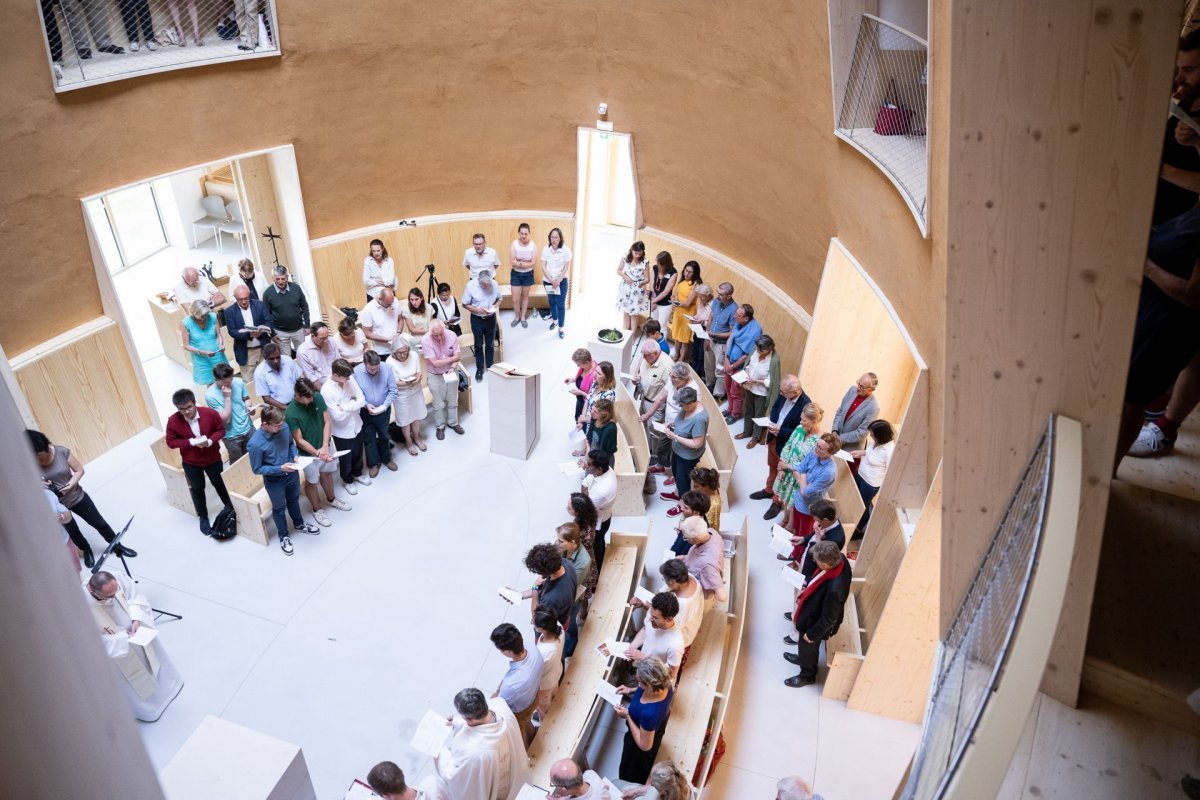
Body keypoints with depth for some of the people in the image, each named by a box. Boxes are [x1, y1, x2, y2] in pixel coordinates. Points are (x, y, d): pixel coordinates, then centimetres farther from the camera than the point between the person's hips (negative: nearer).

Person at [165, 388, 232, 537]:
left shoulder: (210, 413, -23)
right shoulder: (173, 421, -22)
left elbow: (221, 430, -9)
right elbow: (170, 442, -12)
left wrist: (210, 441, -27)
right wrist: (191, 442, -27)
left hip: (212, 458, 0)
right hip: (191, 462, 0)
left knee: (219, 484, 22)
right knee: (197, 489, 17)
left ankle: (230, 508, 46)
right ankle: (203, 517, 39)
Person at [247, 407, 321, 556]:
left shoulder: (285, 427, -18)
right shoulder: (256, 443, -32)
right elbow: (257, 469, -21)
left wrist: (295, 455, -14)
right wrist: (280, 468, -29)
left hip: (291, 473, 5)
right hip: (274, 480, -4)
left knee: (294, 500, 29)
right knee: (279, 508, 20)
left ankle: (299, 524, 56)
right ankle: (283, 536, 45)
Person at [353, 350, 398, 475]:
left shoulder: (386, 368, -21)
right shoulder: (356, 371, -22)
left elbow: (393, 390, -13)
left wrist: (385, 405, -23)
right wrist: (366, 405, -25)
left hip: (384, 411, 1)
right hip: (366, 412, -1)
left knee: (384, 436, 22)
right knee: (369, 438, 15)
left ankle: (386, 459, 45)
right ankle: (373, 463, 35)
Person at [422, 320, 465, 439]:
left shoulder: (451, 336, -16)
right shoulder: (426, 341, -25)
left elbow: (457, 355, -10)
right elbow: (435, 363, -24)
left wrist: (453, 368, -28)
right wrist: (454, 358, -17)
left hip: (451, 373, 3)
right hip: (435, 376, -3)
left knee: (452, 401, 17)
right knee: (439, 404, 9)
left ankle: (453, 423, 38)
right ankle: (440, 426, 30)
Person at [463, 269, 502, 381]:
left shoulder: (494, 284, -14)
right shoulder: (471, 285, -19)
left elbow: (499, 299, 4)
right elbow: (465, 304, -10)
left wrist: (495, 306, -16)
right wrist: (478, 310, -24)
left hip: (491, 318, 2)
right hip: (477, 319, -2)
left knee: (490, 345, 14)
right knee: (478, 345, 11)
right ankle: (479, 369, 26)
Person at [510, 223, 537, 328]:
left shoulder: (533, 245, -13)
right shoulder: (514, 244, -15)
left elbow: (533, 263, -18)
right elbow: (512, 262, -20)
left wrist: (519, 263, -25)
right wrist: (526, 262, -24)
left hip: (528, 274, 1)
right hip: (516, 274, -1)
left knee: (525, 296, 16)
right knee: (515, 299, 2)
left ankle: (523, 317, 31)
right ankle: (517, 317, 26)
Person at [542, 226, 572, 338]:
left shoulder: (566, 250, -15)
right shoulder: (546, 249, -10)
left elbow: (566, 268, -12)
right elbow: (543, 267, -8)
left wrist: (558, 281, -16)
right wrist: (552, 281, -16)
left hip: (562, 281, -3)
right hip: (548, 281, 3)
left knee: (561, 304, -3)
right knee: (552, 302, 18)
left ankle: (561, 327, 7)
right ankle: (554, 320, 41)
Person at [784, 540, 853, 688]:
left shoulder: (834, 589, -46)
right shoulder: (839, 560, -24)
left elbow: (828, 618, -29)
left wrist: (812, 634, -15)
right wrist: (807, 586, -1)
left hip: (817, 623, -7)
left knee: (808, 648, 24)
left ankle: (807, 676, 52)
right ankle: (802, 657, 64)